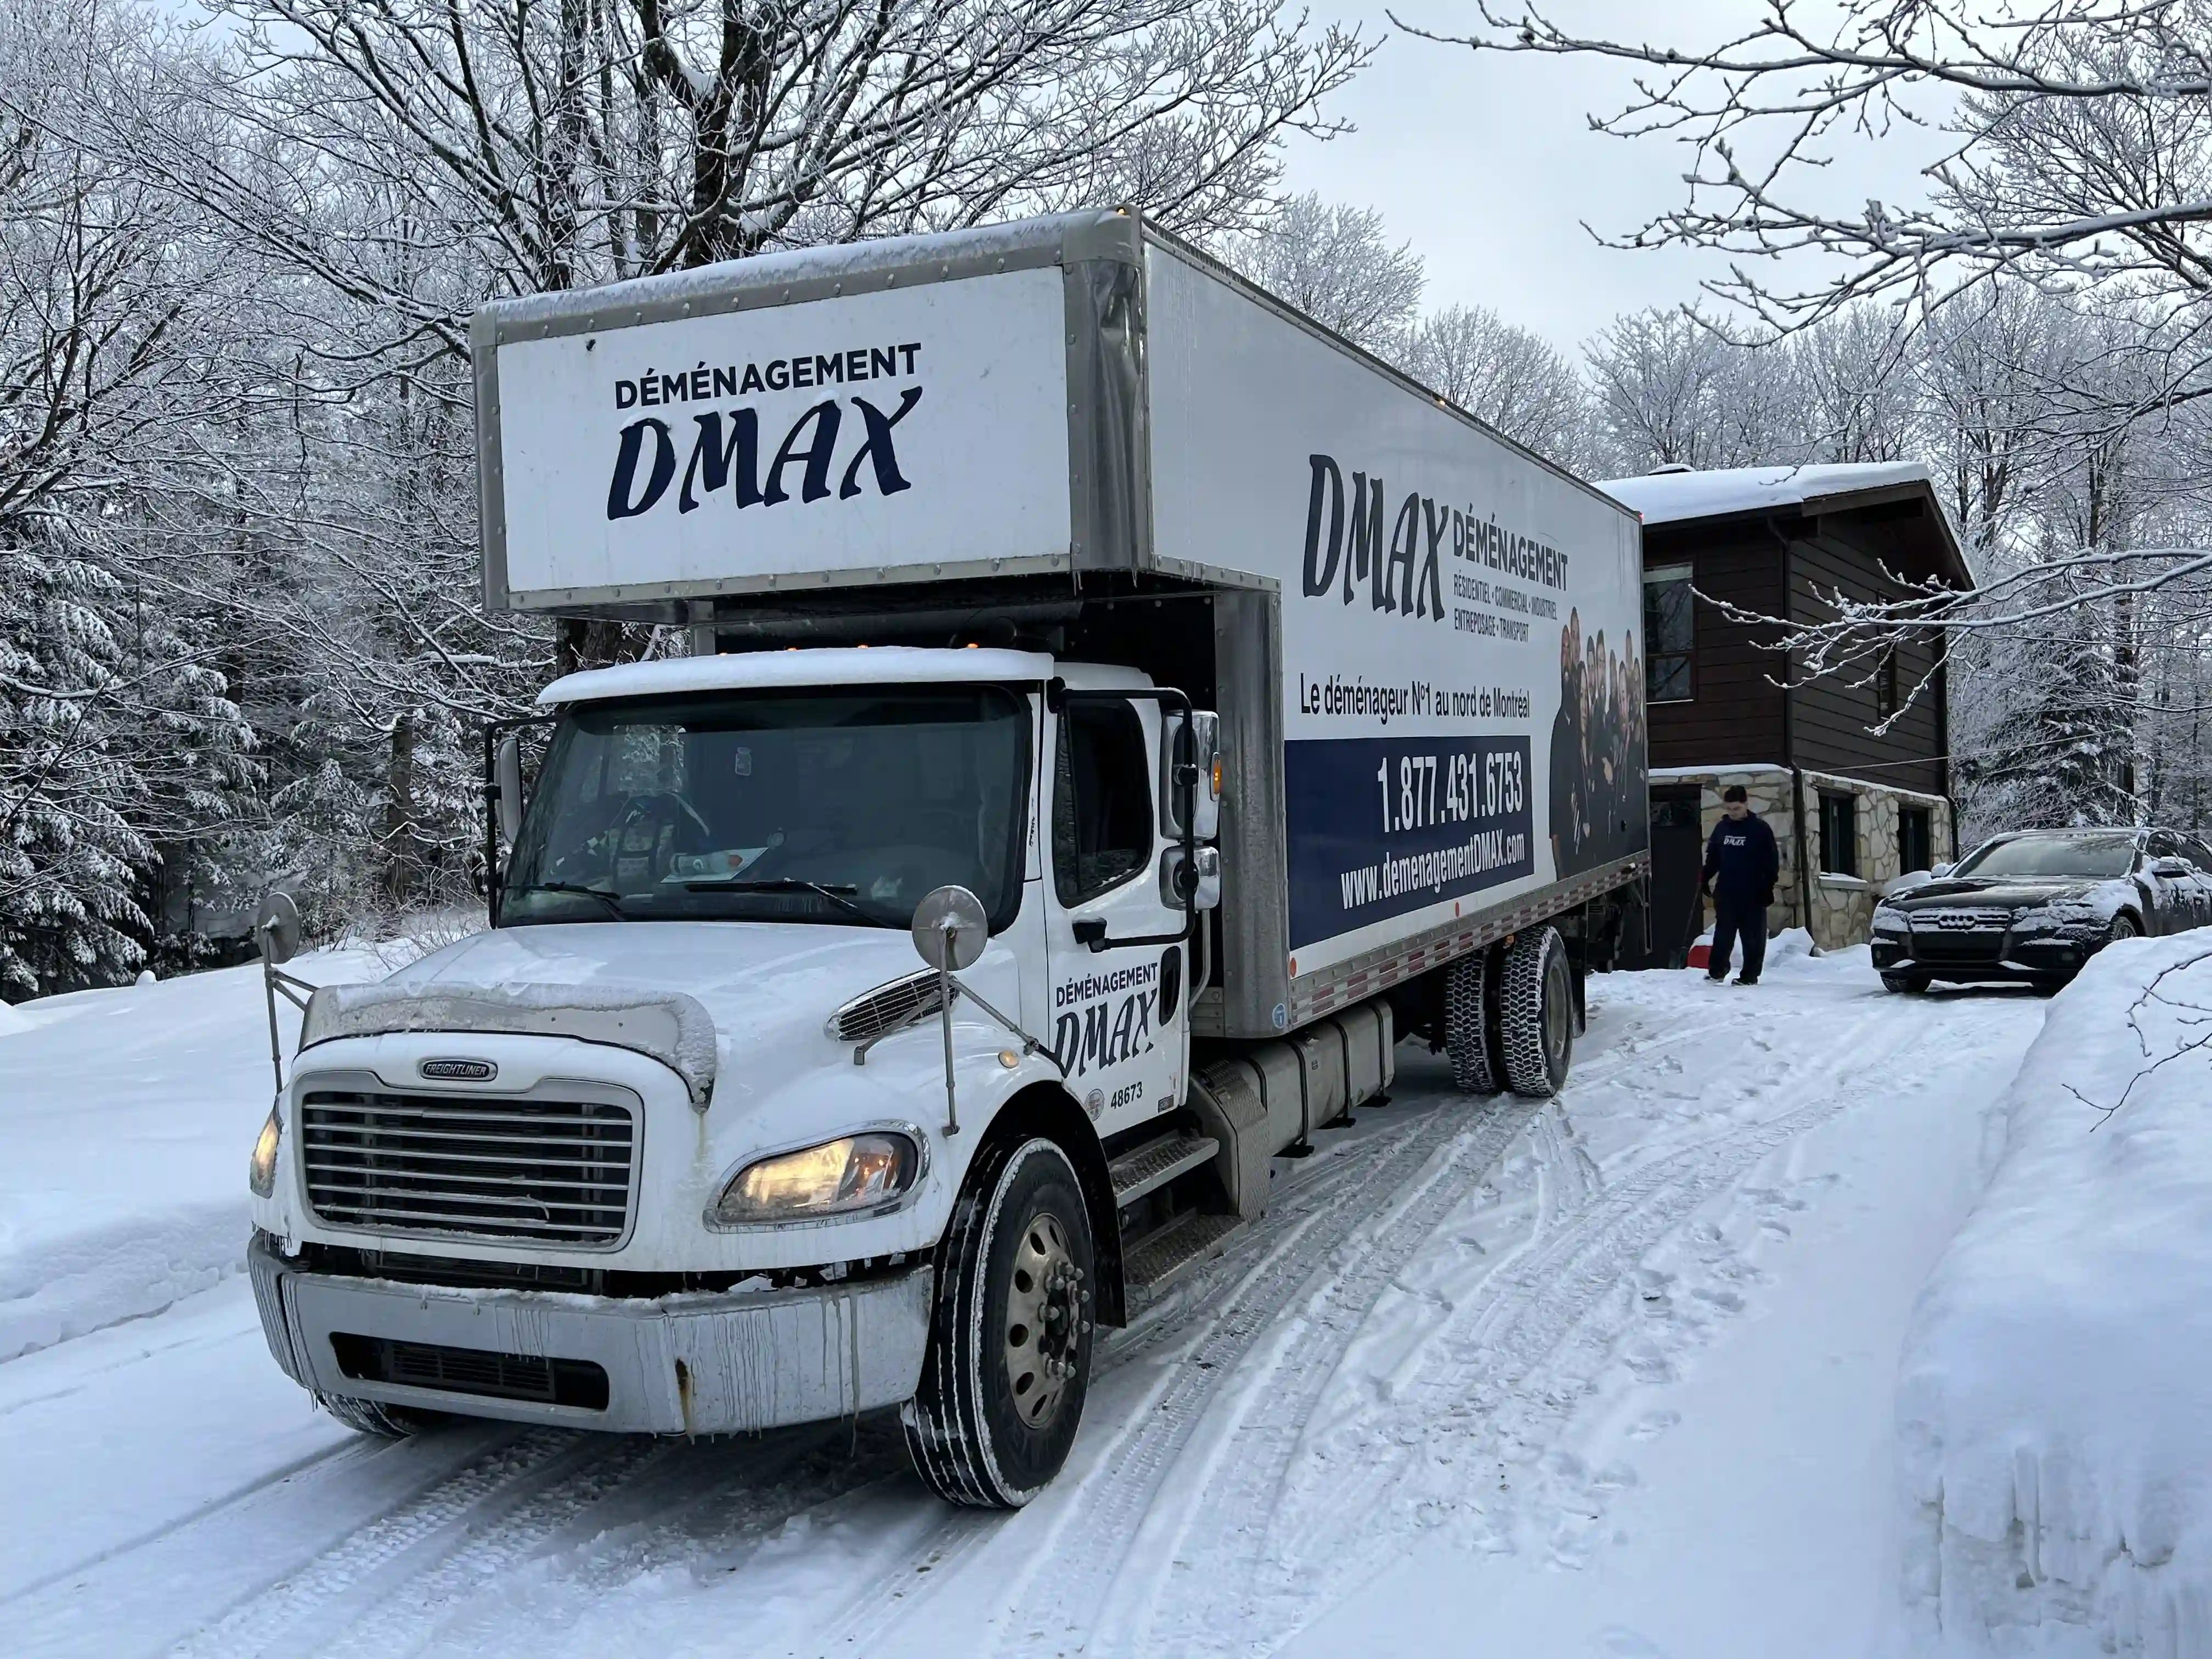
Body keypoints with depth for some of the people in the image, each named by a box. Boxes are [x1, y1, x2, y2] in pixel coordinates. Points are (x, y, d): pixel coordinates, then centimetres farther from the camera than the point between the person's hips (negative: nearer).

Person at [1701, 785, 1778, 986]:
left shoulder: (1760, 829, -4)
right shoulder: (1721, 828, 8)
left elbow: (1772, 861, -4)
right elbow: (1712, 858, 17)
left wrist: (1768, 887, -9)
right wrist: (1705, 880, 7)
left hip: (1752, 894, -3)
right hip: (1725, 893, 3)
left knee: (1753, 937, 2)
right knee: (1723, 934, 6)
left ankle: (1750, 975, 8)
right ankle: (1716, 971, 16)